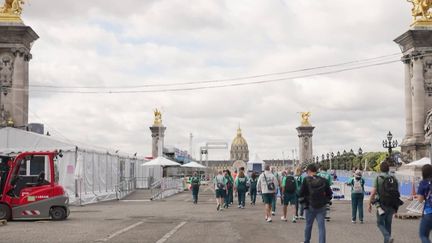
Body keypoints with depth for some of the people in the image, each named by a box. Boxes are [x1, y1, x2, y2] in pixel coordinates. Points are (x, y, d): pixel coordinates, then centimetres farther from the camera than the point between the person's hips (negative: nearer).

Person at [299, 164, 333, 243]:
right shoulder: (324, 181, -1)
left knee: (308, 225, 16)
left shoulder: (306, 180, -9)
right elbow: (329, 194, 2)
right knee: (321, 226, 2)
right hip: (322, 207, 1)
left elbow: (301, 193, -6)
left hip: (310, 206, -1)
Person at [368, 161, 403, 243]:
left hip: (382, 205, -4)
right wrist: (396, 207, 17)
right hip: (392, 206, 4)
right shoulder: (394, 179, 6)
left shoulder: (378, 178, -7)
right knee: (388, 224, 15)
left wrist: (369, 205, -1)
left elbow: (373, 193, -11)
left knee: (380, 223, 8)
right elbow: (397, 194, 8)